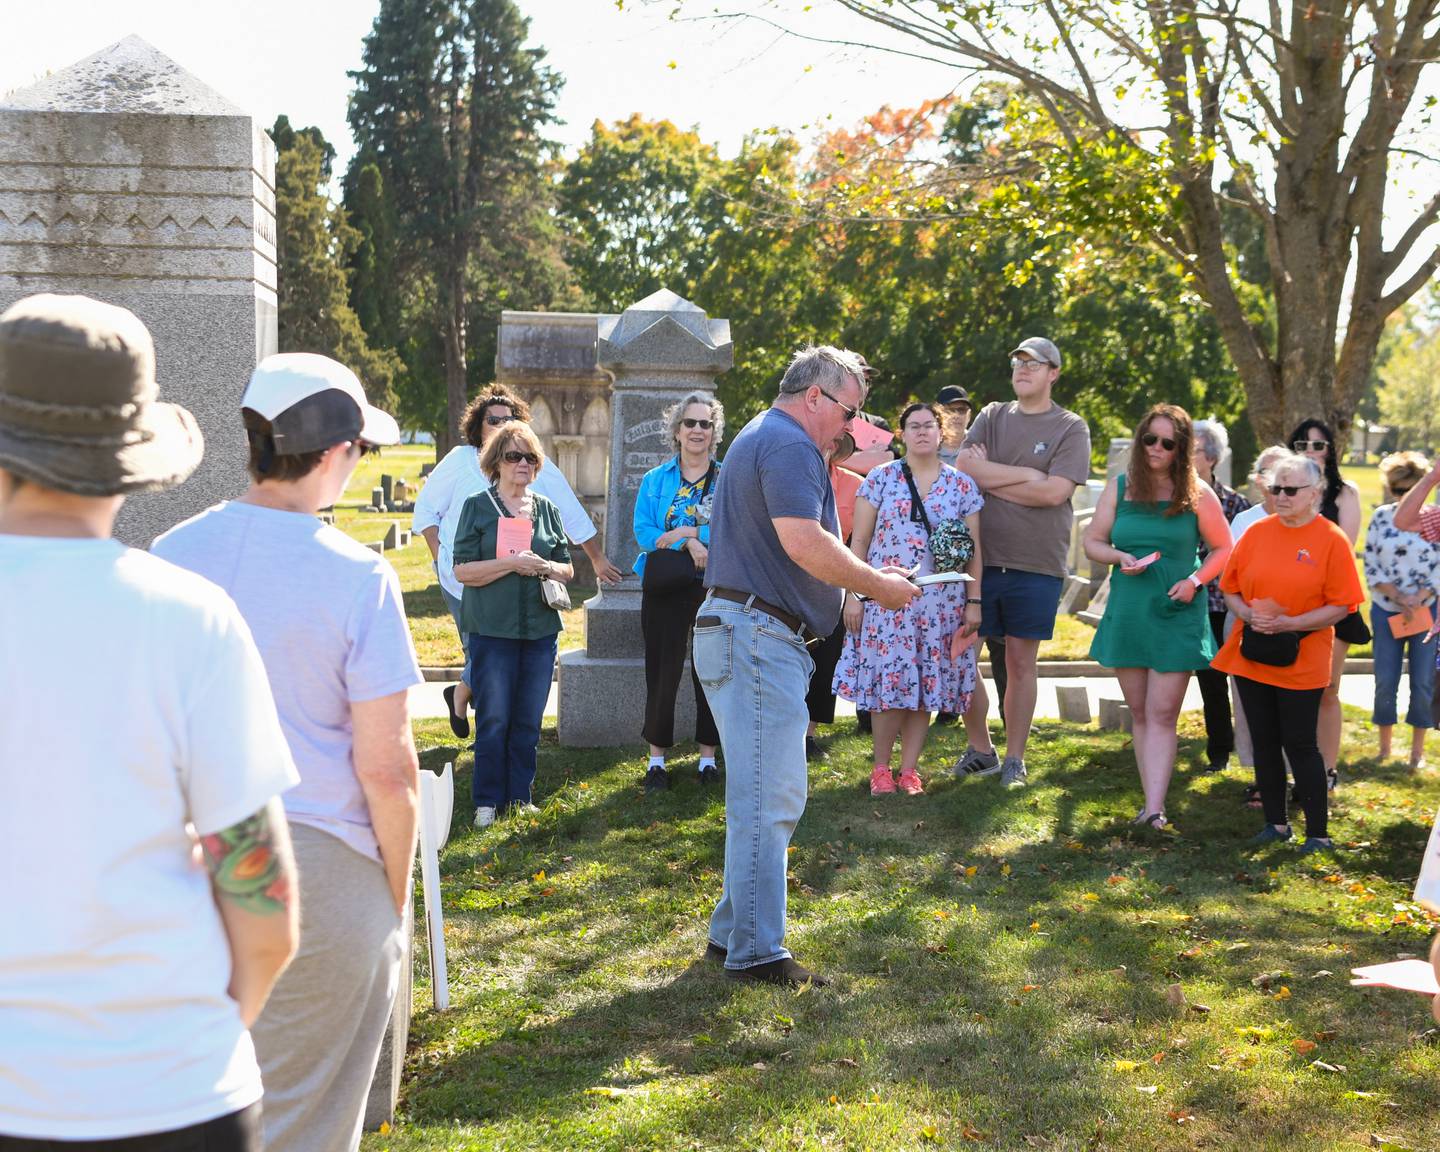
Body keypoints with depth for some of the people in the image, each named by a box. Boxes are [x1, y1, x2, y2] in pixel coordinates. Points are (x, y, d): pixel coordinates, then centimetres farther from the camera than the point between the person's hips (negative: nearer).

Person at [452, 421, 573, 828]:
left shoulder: (547, 509, 12)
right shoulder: (478, 506, 1)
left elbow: (567, 569, 15)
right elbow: (463, 570, -6)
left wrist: (545, 567, -8)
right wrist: (511, 564, -17)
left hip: (541, 627, 4)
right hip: (492, 628, -4)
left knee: (529, 720, 7)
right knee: (494, 719, -3)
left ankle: (520, 796, 18)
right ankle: (487, 800, 8)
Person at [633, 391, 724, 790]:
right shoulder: (655, 480, 8)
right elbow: (643, 532, -3)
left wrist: (682, 535, -16)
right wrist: (690, 542, -16)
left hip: (716, 589, 0)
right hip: (666, 591, 0)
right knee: (662, 672, 2)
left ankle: (708, 756, 16)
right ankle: (656, 759, 11)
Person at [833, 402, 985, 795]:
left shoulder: (962, 485, 8)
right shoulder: (881, 478, 3)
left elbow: (973, 549, 8)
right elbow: (859, 541, 2)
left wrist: (974, 601, 2)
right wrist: (853, 595, -3)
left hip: (940, 604, 2)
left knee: (926, 688, 4)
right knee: (888, 684, -4)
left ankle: (909, 769, 14)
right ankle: (881, 767, 9)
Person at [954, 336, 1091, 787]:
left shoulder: (1070, 428, 1)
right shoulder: (991, 416, 11)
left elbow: (1054, 491, -12)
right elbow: (962, 470, -4)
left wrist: (989, 477, -7)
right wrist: (1026, 474, -10)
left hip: (1036, 564, -3)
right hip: (979, 556, 3)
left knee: (1021, 662, 5)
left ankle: (1015, 759, 14)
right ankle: (979, 750, 18)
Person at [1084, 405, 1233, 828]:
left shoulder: (1197, 494, -1)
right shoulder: (1119, 488, 5)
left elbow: (1223, 549, 5)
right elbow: (1093, 542, 10)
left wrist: (1195, 580, -12)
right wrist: (1121, 558, -10)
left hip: (1177, 616, -3)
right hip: (1126, 614, 3)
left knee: (1162, 714, -8)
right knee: (1140, 714, 8)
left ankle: (1154, 809, -13)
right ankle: (1152, 802, 15)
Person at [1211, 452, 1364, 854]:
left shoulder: (1331, 540, -7)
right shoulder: (1256, 533, 5)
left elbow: (1341, 605, -9)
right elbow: (1230, 589, 10)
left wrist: (1290, 624, -19)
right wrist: (1248, 614, -11)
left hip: (1301, 662, -4)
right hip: (1252, 656, 4)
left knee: (1300, 745, -3)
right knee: (1264, 743, 11)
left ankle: (1318, 833, 8)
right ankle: (1275, 823, 24)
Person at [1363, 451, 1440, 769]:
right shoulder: (1381, 518, 3)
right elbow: (1371, 567, 1)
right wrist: (1398, 596, -12)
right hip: (1386, 611, 1)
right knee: (1385, 682, 2)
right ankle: (1384, 748, 14)